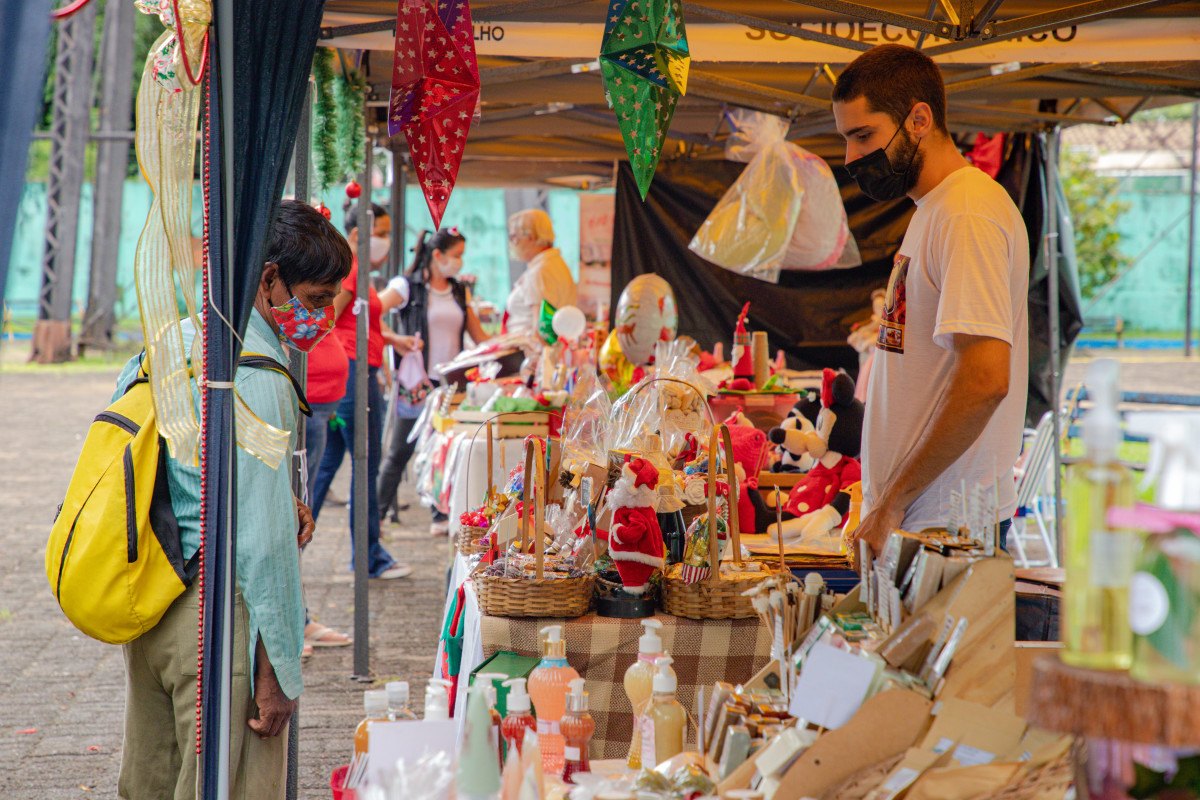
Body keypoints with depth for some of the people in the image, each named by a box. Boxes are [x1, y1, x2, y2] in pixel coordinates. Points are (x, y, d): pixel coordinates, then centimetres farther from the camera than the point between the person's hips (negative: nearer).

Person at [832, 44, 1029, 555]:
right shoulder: (932, 211, 18)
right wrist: (885, 505, 14)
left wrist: (892, 504, -18)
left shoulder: (969, 214, -14)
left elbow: (986, 380, -24)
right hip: (913, 520, 9)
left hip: (951, 526, -9)